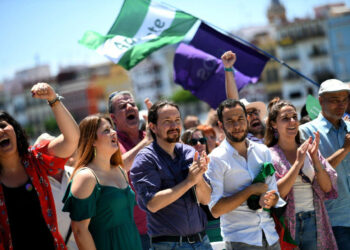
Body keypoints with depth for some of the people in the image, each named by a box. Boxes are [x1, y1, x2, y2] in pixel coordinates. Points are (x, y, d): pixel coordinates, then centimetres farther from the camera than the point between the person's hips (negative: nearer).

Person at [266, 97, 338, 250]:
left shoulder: (310, 150, 8)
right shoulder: (269, 155, -4)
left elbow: (327, 187, 1)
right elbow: (275, 194, -15)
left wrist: (315, 158, -11)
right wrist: (298, 162, -18)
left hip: (313, 222, 4)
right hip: (286, 223, -3)